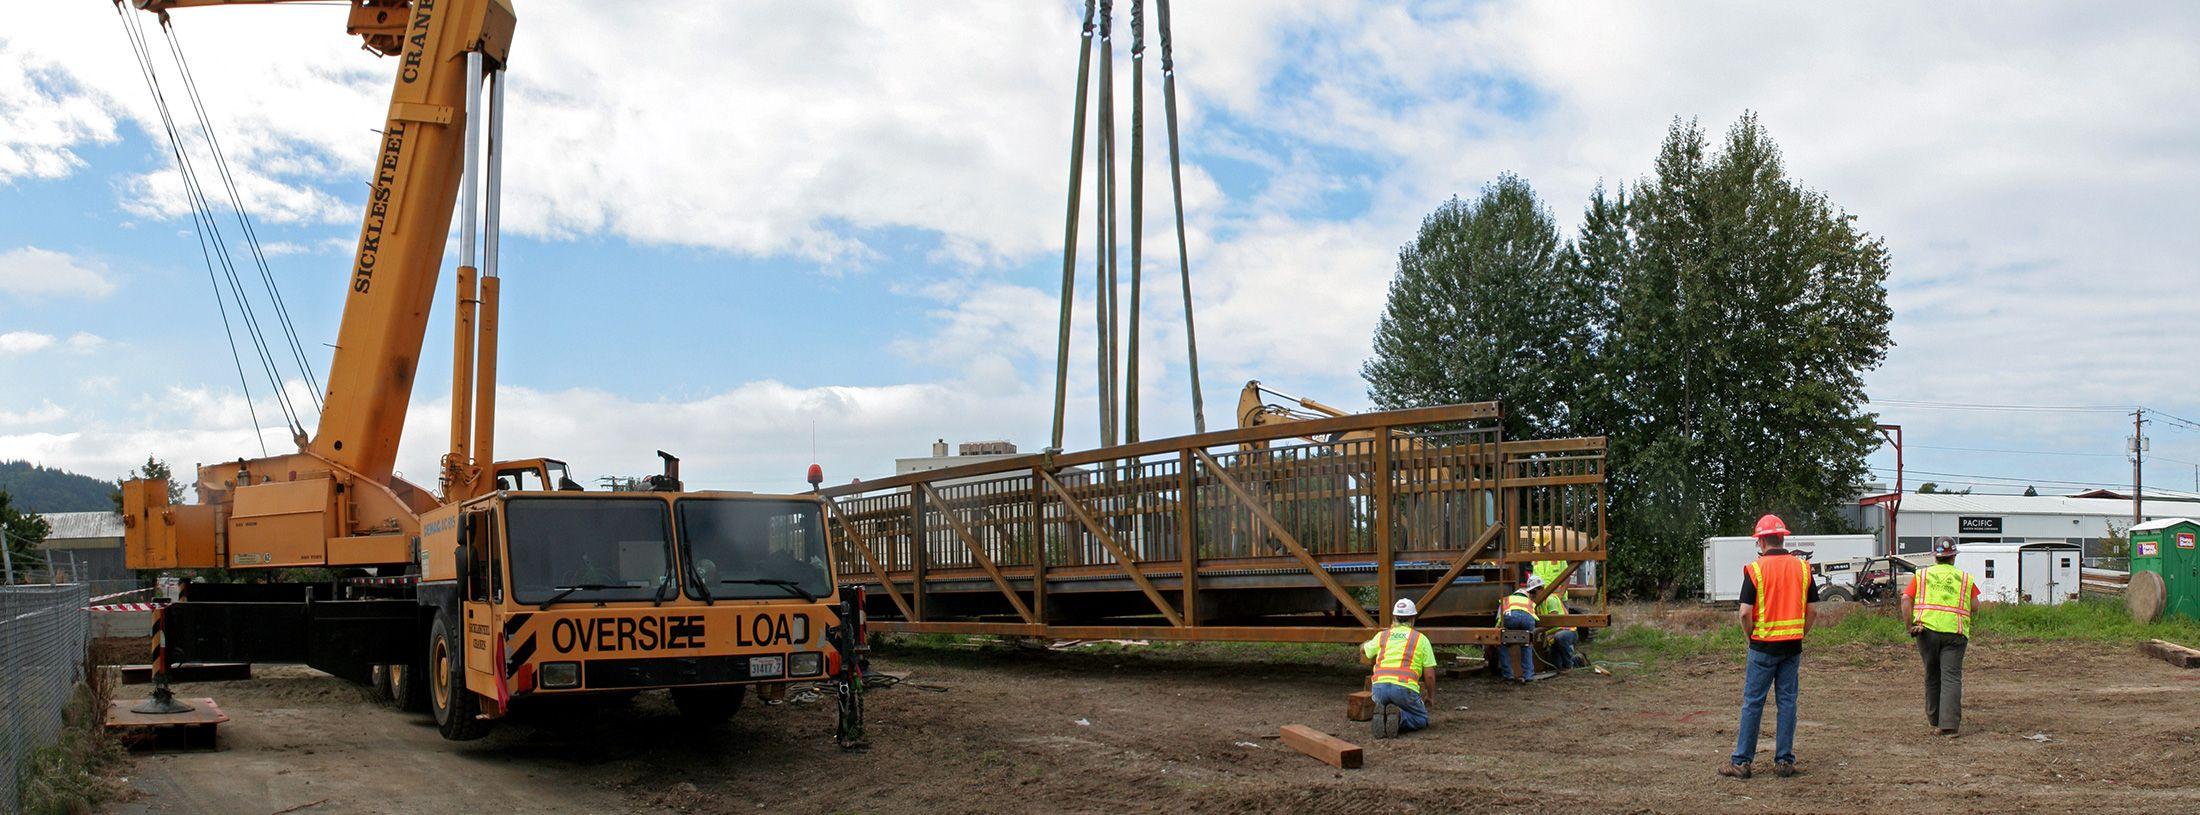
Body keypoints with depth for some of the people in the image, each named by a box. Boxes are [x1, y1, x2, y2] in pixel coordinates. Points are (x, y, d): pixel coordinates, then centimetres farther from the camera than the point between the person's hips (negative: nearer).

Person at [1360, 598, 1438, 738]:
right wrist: (1431, 696, 27)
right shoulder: (1421, 639, 12)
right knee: (1421, 719, 19)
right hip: (1404, 687, -3)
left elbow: (1363, 650, 41)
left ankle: (1381, 715, -7)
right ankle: (1398, 716, -14)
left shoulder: (1382, 636, 19)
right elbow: (1429, 675, 10)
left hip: (1379, 686, 3)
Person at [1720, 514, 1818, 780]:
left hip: (1764, 645, -3)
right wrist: (1800, 634, 15)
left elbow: (1745, 612, -13)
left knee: (1753, 701, 2)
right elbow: (1812, 610, 4)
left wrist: (1751, 636, 4)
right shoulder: (1802, 567, 3)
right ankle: (1785, 761, 10)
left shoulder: (1755, 568, -9)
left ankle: (1741, 761, 5)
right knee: (1787, 701, 8)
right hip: (1793, 646, 3)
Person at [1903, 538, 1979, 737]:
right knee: (1951, 677, -4)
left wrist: (1910, 626, 3)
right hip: (1954, 631, -1)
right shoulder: (1965, 578, 11)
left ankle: (1933, 718, 29)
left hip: (1927, 629, 2)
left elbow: (1906, 601, 0)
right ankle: (1949, 724, -14)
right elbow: (1975, 605, 4)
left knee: (1932, 675, 17)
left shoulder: (1921, 575, 11)